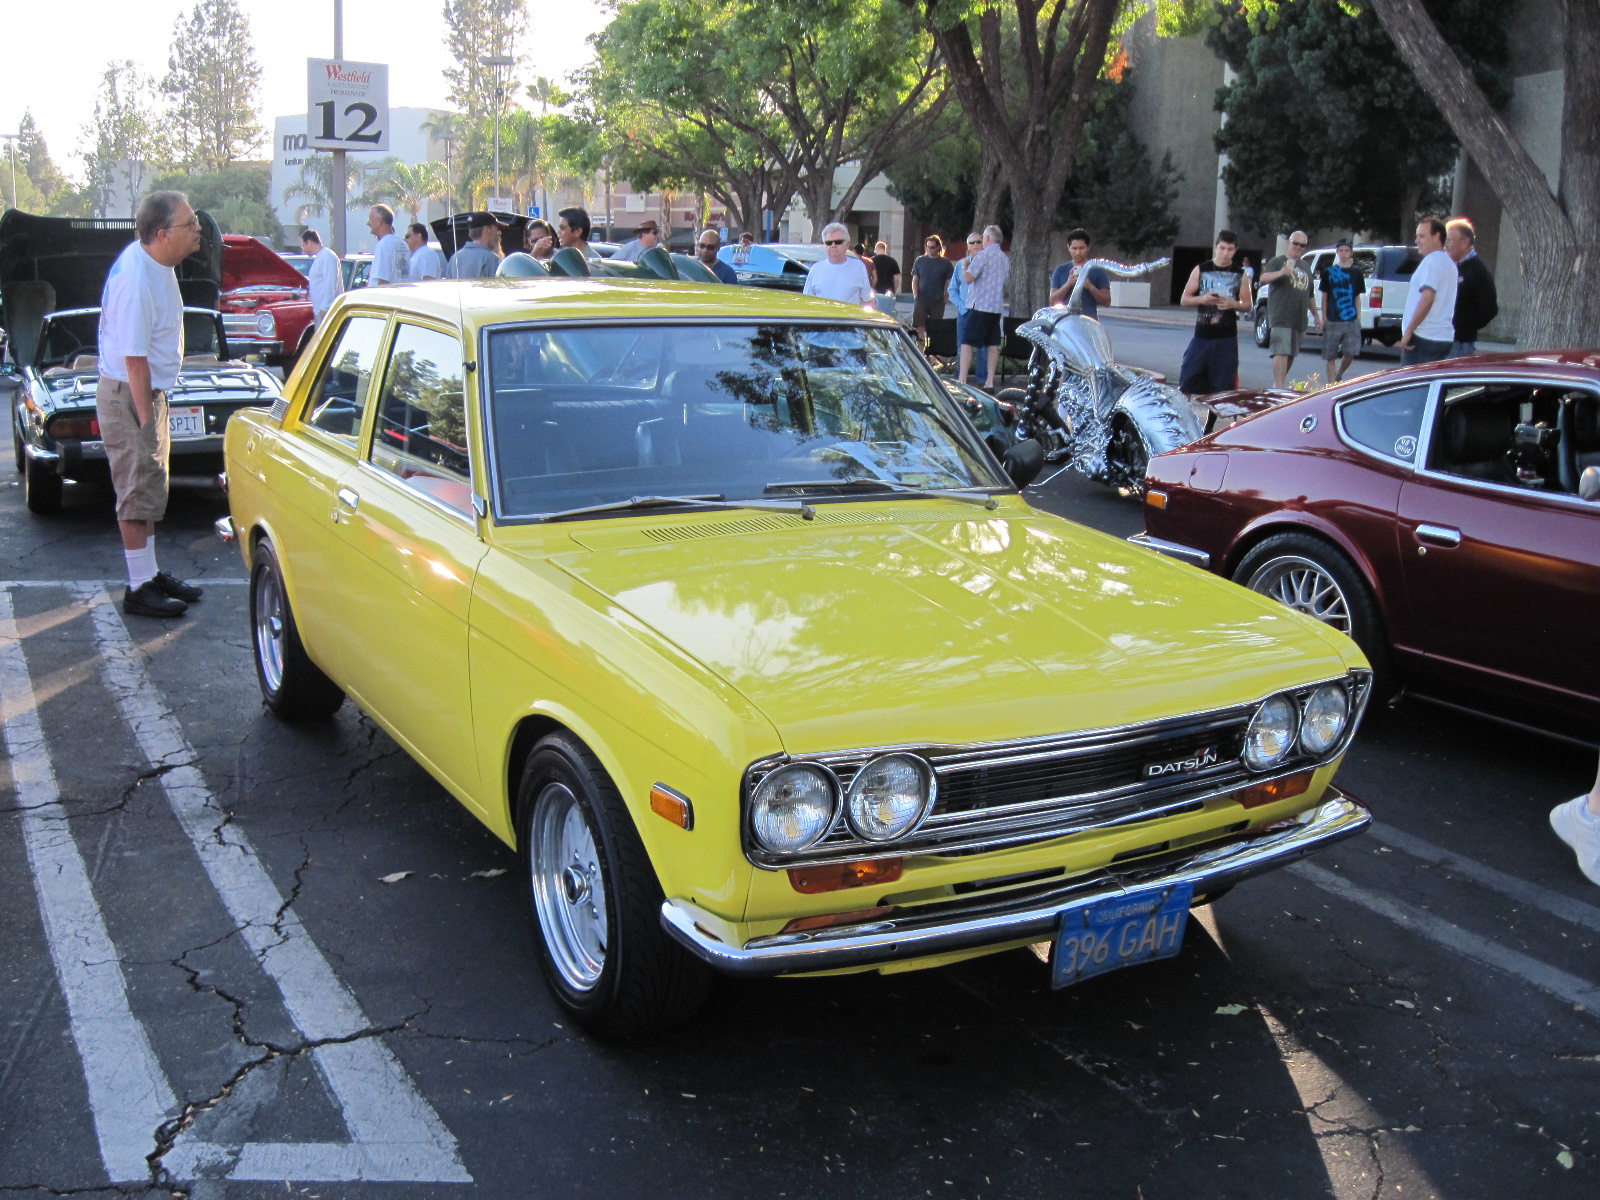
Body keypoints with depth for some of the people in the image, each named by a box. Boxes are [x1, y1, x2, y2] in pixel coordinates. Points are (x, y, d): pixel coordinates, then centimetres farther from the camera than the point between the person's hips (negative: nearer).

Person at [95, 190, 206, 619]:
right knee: (139, 491, -4)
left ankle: (150, 574, 28)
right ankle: (139, 589, 4)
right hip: (128, 395, -10)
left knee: (150, 488, 17)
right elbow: (134, 357, -25)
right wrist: (145, 418, -22)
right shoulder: (136, 279, -27)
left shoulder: (156, 263, 4)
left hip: (149, 390, 10)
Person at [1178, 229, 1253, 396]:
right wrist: (1202, 299, -14)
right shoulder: (1201, 270, 5)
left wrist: (1233, 304, -12)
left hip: (1227, 339, 0)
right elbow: (1184, 300, 6)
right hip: (1201, 336, 0)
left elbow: (1248, 305, 9)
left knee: (1223, 386, 0)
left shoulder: (1240, 275, 7)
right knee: (1187, 382, -3)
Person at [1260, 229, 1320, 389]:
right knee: (1281, 352, -18)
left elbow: (1310, 295, 28)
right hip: (1280, 317, -7)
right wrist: (1281, 273, -37)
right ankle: (1279, 387, -24)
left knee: (1291, 353, 13)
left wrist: (1315, 315, 25)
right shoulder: (1277, 262, 0)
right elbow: (1264, 278, -19)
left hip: (1299, 319, 7)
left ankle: (1281, 381, 26)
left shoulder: (1305, 268, 21)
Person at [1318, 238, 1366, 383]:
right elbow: (1324, 297, 8)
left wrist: (1358, 318, 5)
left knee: (1351, 353, -7)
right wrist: (1324, 318, 1)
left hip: (1352, 321, 1)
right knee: (1330, 356, -1)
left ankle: (1339, 374, 20)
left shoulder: (1356, 273, 10)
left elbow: (1357, 298, 12)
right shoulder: (1328, 272, 6)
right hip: (1332, 321, -1)